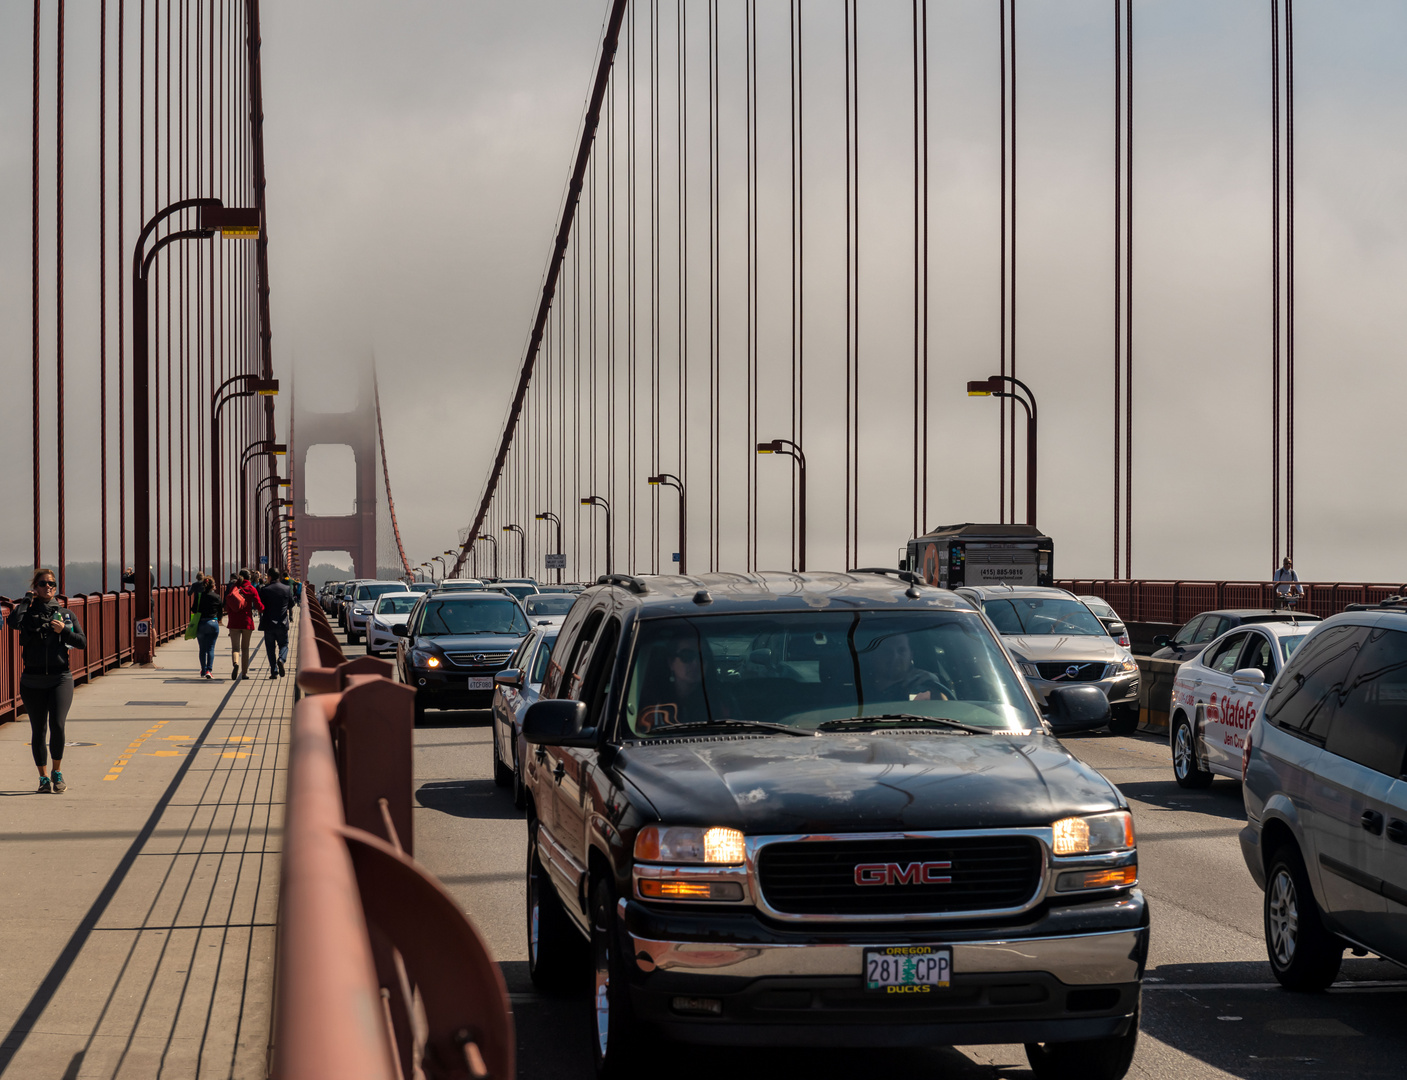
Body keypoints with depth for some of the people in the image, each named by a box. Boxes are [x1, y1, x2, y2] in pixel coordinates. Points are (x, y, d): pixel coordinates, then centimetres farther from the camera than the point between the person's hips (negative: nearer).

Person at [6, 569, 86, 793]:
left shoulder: (66, 614, 9)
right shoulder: (29, 612, 4)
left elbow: (82, 643, 7)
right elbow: (14, 622, -19)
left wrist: (64, 631, -9)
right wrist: (27, 599, -7)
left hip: (60, 678, 0)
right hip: (33, 680, 0)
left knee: (57, 724, -14)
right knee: (38, 730, 5)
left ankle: (57, 773, 4)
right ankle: (44, 778, 17)